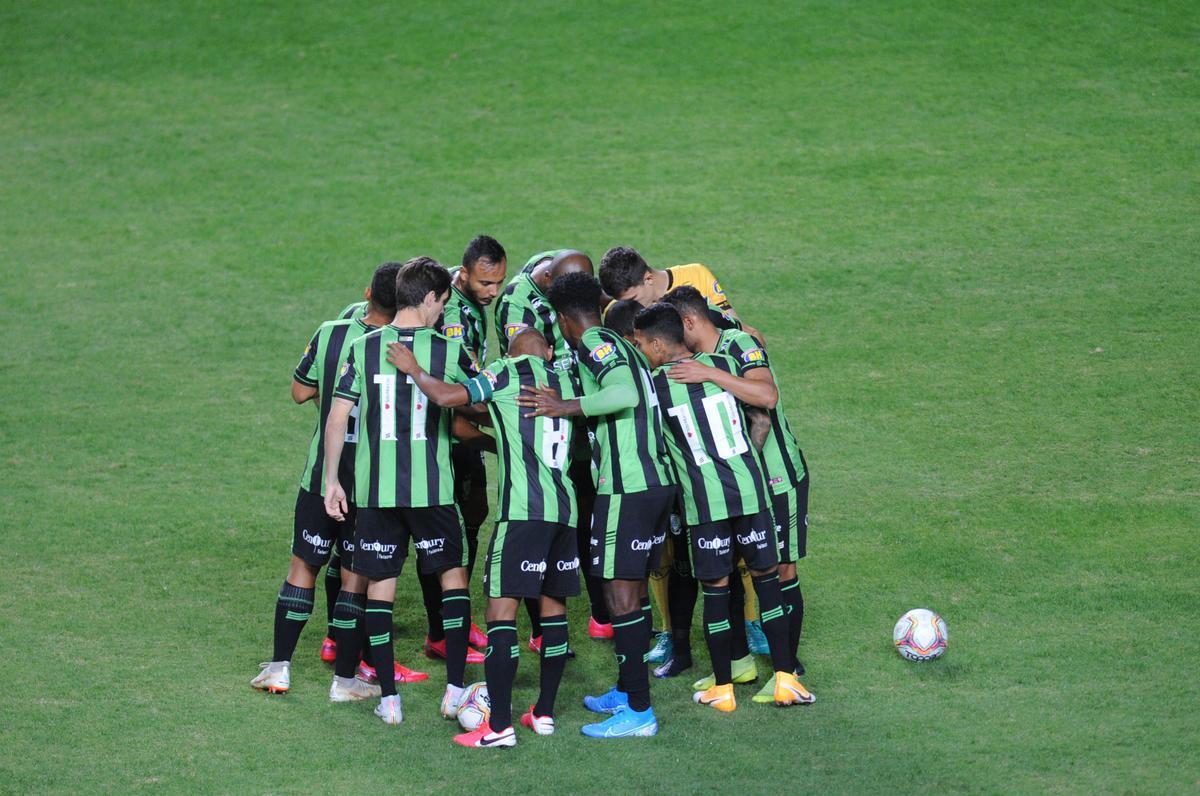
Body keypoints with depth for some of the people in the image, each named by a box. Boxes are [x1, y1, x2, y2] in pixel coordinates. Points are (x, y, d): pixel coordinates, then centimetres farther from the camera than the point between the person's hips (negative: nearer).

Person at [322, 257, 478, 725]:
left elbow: (338, 416, -2)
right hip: (432, 489, -2)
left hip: (375, 490, 2)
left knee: (379, 587, 9)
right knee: (454, 576, 14)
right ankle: (455, 690, 9)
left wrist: (332, 479, 6)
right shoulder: (448, 351, -5)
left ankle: (388, 699, 10)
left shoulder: (364, 349, -1)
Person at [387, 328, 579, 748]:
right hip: (564, 506, 6)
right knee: (553, 606, 16)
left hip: (524, 508, -6)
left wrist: (413, 370, 8)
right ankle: (544, 713, 22)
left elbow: (446, 396, -9)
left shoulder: (507, 372, 2)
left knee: (501, 608, -7)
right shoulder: (565, 381, 19)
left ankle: (499, 725, -13)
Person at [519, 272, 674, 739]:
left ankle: (639, 712, -8)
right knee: (634, 590, 17)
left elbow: (624, 393, -27)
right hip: (658, 480, 9)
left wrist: (567, 407, -23)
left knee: (621, 593, -7)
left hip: (625, 488, -9)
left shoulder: (594, 343, -9)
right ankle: (626, 692, 26)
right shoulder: (621, 346, 19)